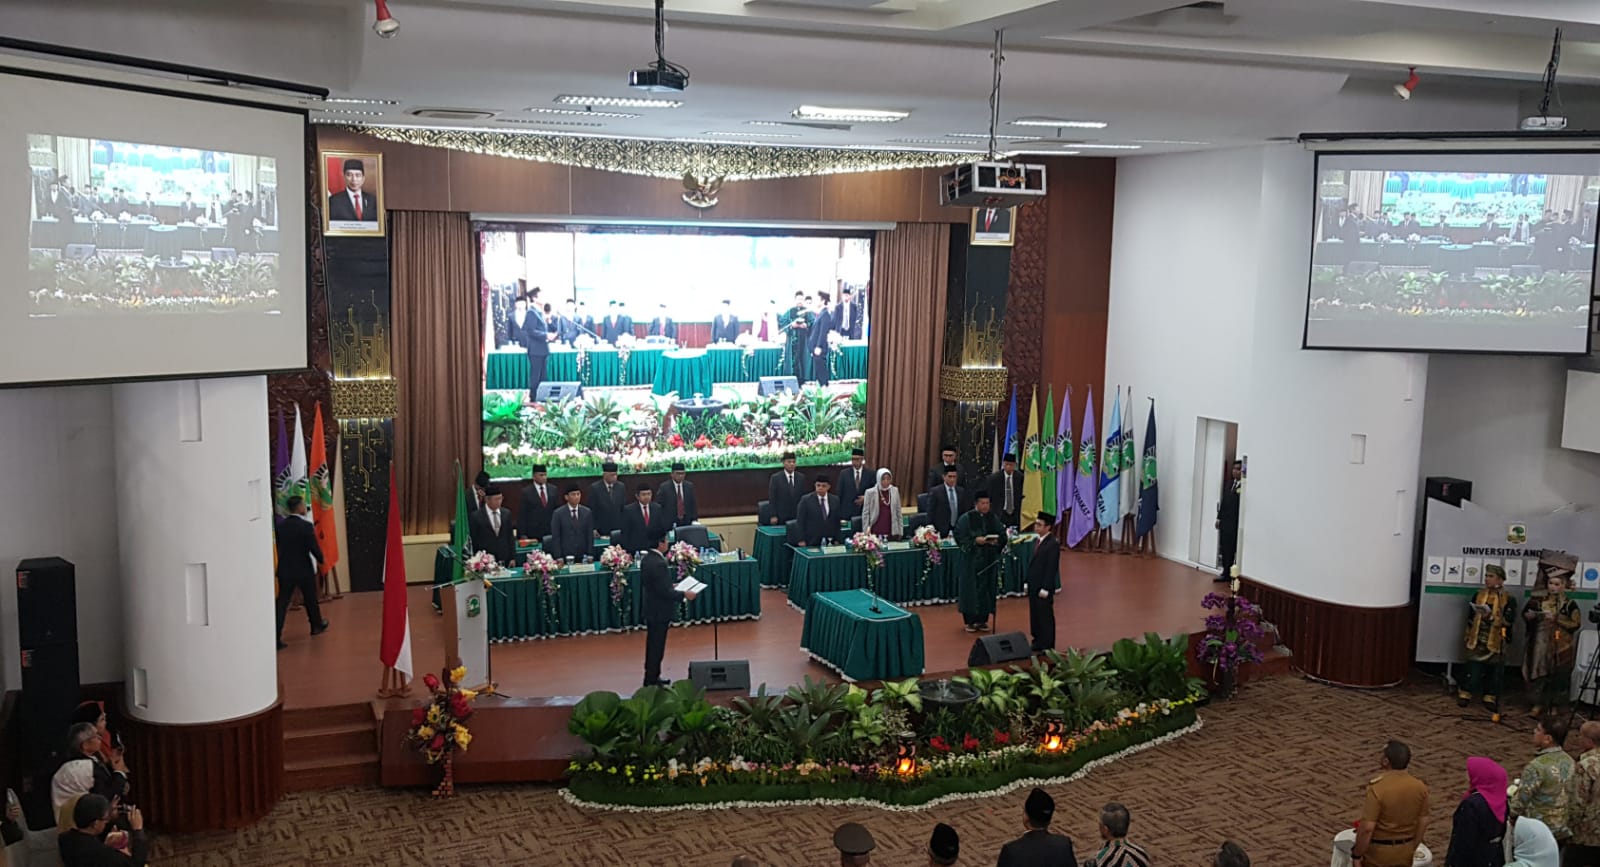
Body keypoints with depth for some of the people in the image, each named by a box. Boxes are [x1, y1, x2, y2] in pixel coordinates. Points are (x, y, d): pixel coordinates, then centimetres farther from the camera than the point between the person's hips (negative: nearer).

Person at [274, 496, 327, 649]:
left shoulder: (279, 525, -1)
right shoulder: (306, 525, -16)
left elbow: (278, 546, 8)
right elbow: (314, 548, -15)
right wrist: (321, 560, 5)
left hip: (285, 570, 3)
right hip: (304, 569, -3)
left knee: (282, 603, 1)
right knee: (310, 600, 18)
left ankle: (276, 637, -8)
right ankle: (317, 625, 37)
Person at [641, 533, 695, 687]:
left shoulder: (646, 559, 1)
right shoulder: (658, 564, -27)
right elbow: (665, 592, -27)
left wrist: (670, 587, 15)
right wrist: (683, 594, -15)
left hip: (651, 609, 9)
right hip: (660, 611, -9)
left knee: (653, 645, 20)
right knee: (657, 647, 2)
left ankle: (652, 677, 32)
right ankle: (651, 681, 12)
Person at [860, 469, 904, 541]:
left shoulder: (895, 491, 5)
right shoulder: (870, 492, -3)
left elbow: (899, 511, 10)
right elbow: (865, 513, 0)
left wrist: (900, 531, 7)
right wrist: (866, 532, -5)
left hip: (892, 532, 3)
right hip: (876, 532, -2)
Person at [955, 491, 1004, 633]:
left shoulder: (994, 518, 8)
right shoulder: (966, 518, -4)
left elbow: (1003, 536, 10)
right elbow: (959, 537, -8)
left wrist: (997, 540, -11)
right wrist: (975, 540, -19)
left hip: (990, 560, 4)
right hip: (972, 559, -4)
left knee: (987, 588, 5)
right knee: (972, 589, -1)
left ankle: (983, 620, 15)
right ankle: (970, 620, 8)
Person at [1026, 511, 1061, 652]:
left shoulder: (1053, 544, -18)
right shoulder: (1038, 541, 9)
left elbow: (1052, 568, -19)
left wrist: (1045, 589, -20)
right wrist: (1028, 583, 15)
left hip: (1044, 588, -8)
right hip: (1034, 586, 8)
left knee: (1045, 618, 2)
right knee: (1035, 616, 14)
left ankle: (1046, 647, 12)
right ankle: (1038, 644, 25)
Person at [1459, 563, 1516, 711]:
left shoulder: (1508, 599, -5)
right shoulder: (1478, 595, 5)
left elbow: (1509, 620, -15)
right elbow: (1470, 618, 11)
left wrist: (1491, 617, -26)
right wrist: (1467, 637, 10)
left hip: (1496, 642, -2)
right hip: (1477, 640, 2)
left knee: (1494, 671, 6)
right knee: (1472, 670, 3)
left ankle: (1490, 699, 19)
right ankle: (1465, 695, 14)